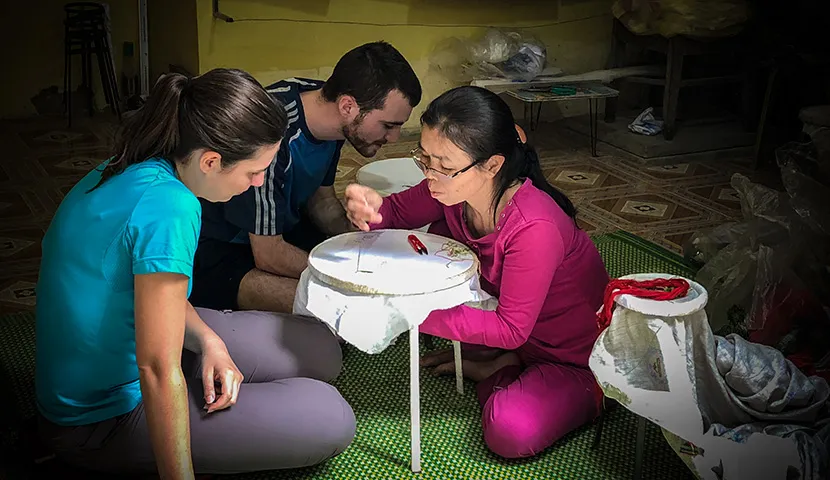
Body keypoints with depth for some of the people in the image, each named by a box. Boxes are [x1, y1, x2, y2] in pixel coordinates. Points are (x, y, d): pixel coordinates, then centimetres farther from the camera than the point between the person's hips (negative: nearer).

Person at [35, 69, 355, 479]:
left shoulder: (129, 172, -3)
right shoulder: (169, 208, -32)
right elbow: (159, 369, -32)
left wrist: (208, 341, -5)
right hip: (102, 420, -9)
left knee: (319, 351, 10)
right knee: (330, 420, -13)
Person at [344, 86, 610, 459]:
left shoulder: (534, 228, -37)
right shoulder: (455, 187, -16)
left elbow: (511, 329, -29)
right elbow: (400, 211, 2)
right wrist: (370, 208, -24)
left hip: (578, 355, -7)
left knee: (509, 431, -31)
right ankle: (501, 364, 3)